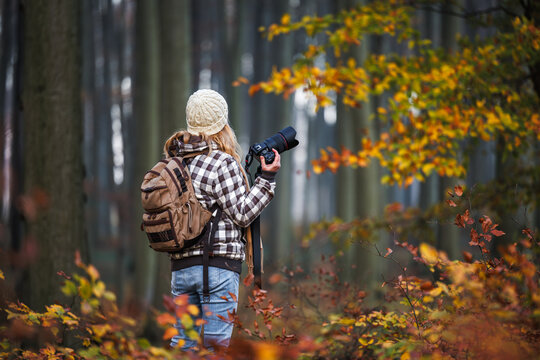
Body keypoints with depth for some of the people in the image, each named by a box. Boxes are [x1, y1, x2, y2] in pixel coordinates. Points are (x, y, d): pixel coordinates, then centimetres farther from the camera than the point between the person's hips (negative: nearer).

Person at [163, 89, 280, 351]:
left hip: (181, 266, 6)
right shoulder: (222, 163, -11)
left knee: (183, 343, 11)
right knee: (216, 344, -3)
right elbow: (241, 214, -8)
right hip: (218, 266, -6)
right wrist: (267, 177, -4)